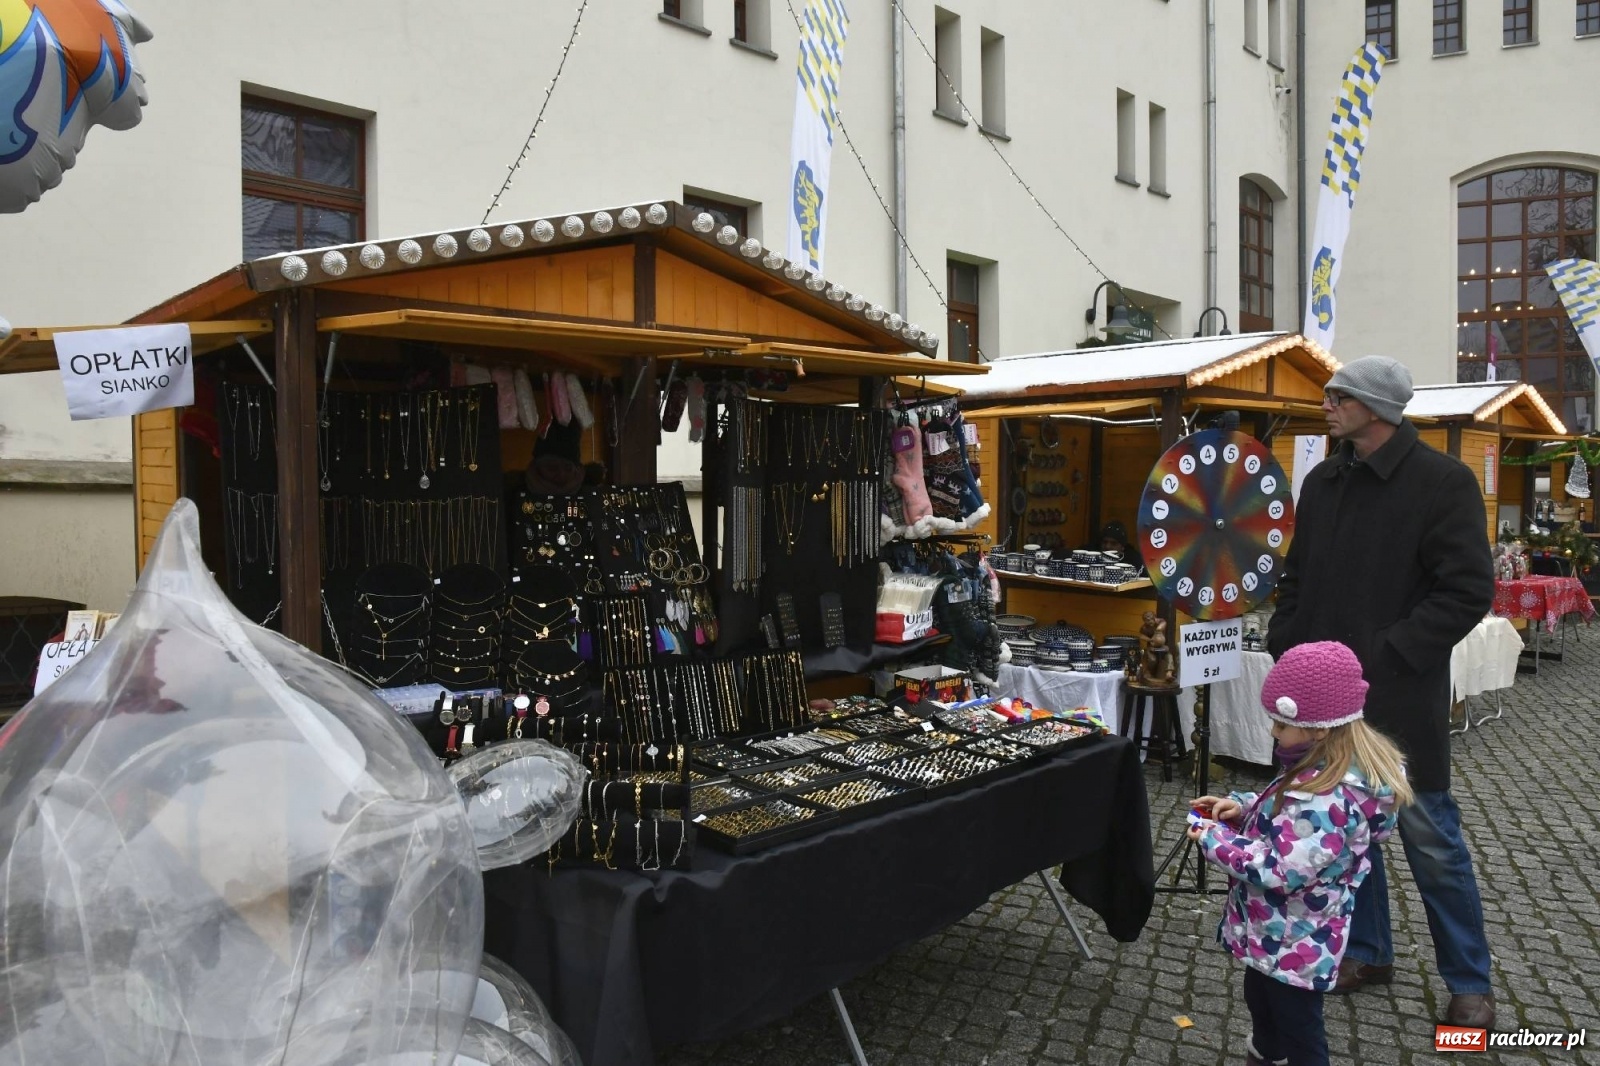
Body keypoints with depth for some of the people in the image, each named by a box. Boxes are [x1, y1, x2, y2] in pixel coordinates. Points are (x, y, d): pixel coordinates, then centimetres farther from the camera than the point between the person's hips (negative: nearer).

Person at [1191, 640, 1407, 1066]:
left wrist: (1216, 840, -22)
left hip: (1294, 942, -10)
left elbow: (1281, 870, -33)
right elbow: (1292, 817, 13)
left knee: (1298, 1029, 13)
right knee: (1261, 1003, 31)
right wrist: (1243, 807, -1)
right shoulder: (1338, 767, -3)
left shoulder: (1325, 796, -35)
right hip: (1279, 931, 10)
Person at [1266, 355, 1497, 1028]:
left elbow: (1469, 590, -15)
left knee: (1430, 840, 4)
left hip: (1399, 700, -6)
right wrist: (1285, 650, 6)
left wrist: (1385, 657, -18)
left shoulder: (1443, 482, -10)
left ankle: (1469, 982, 21)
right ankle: (1368, 952, 33)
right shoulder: (1323, 481, 10)